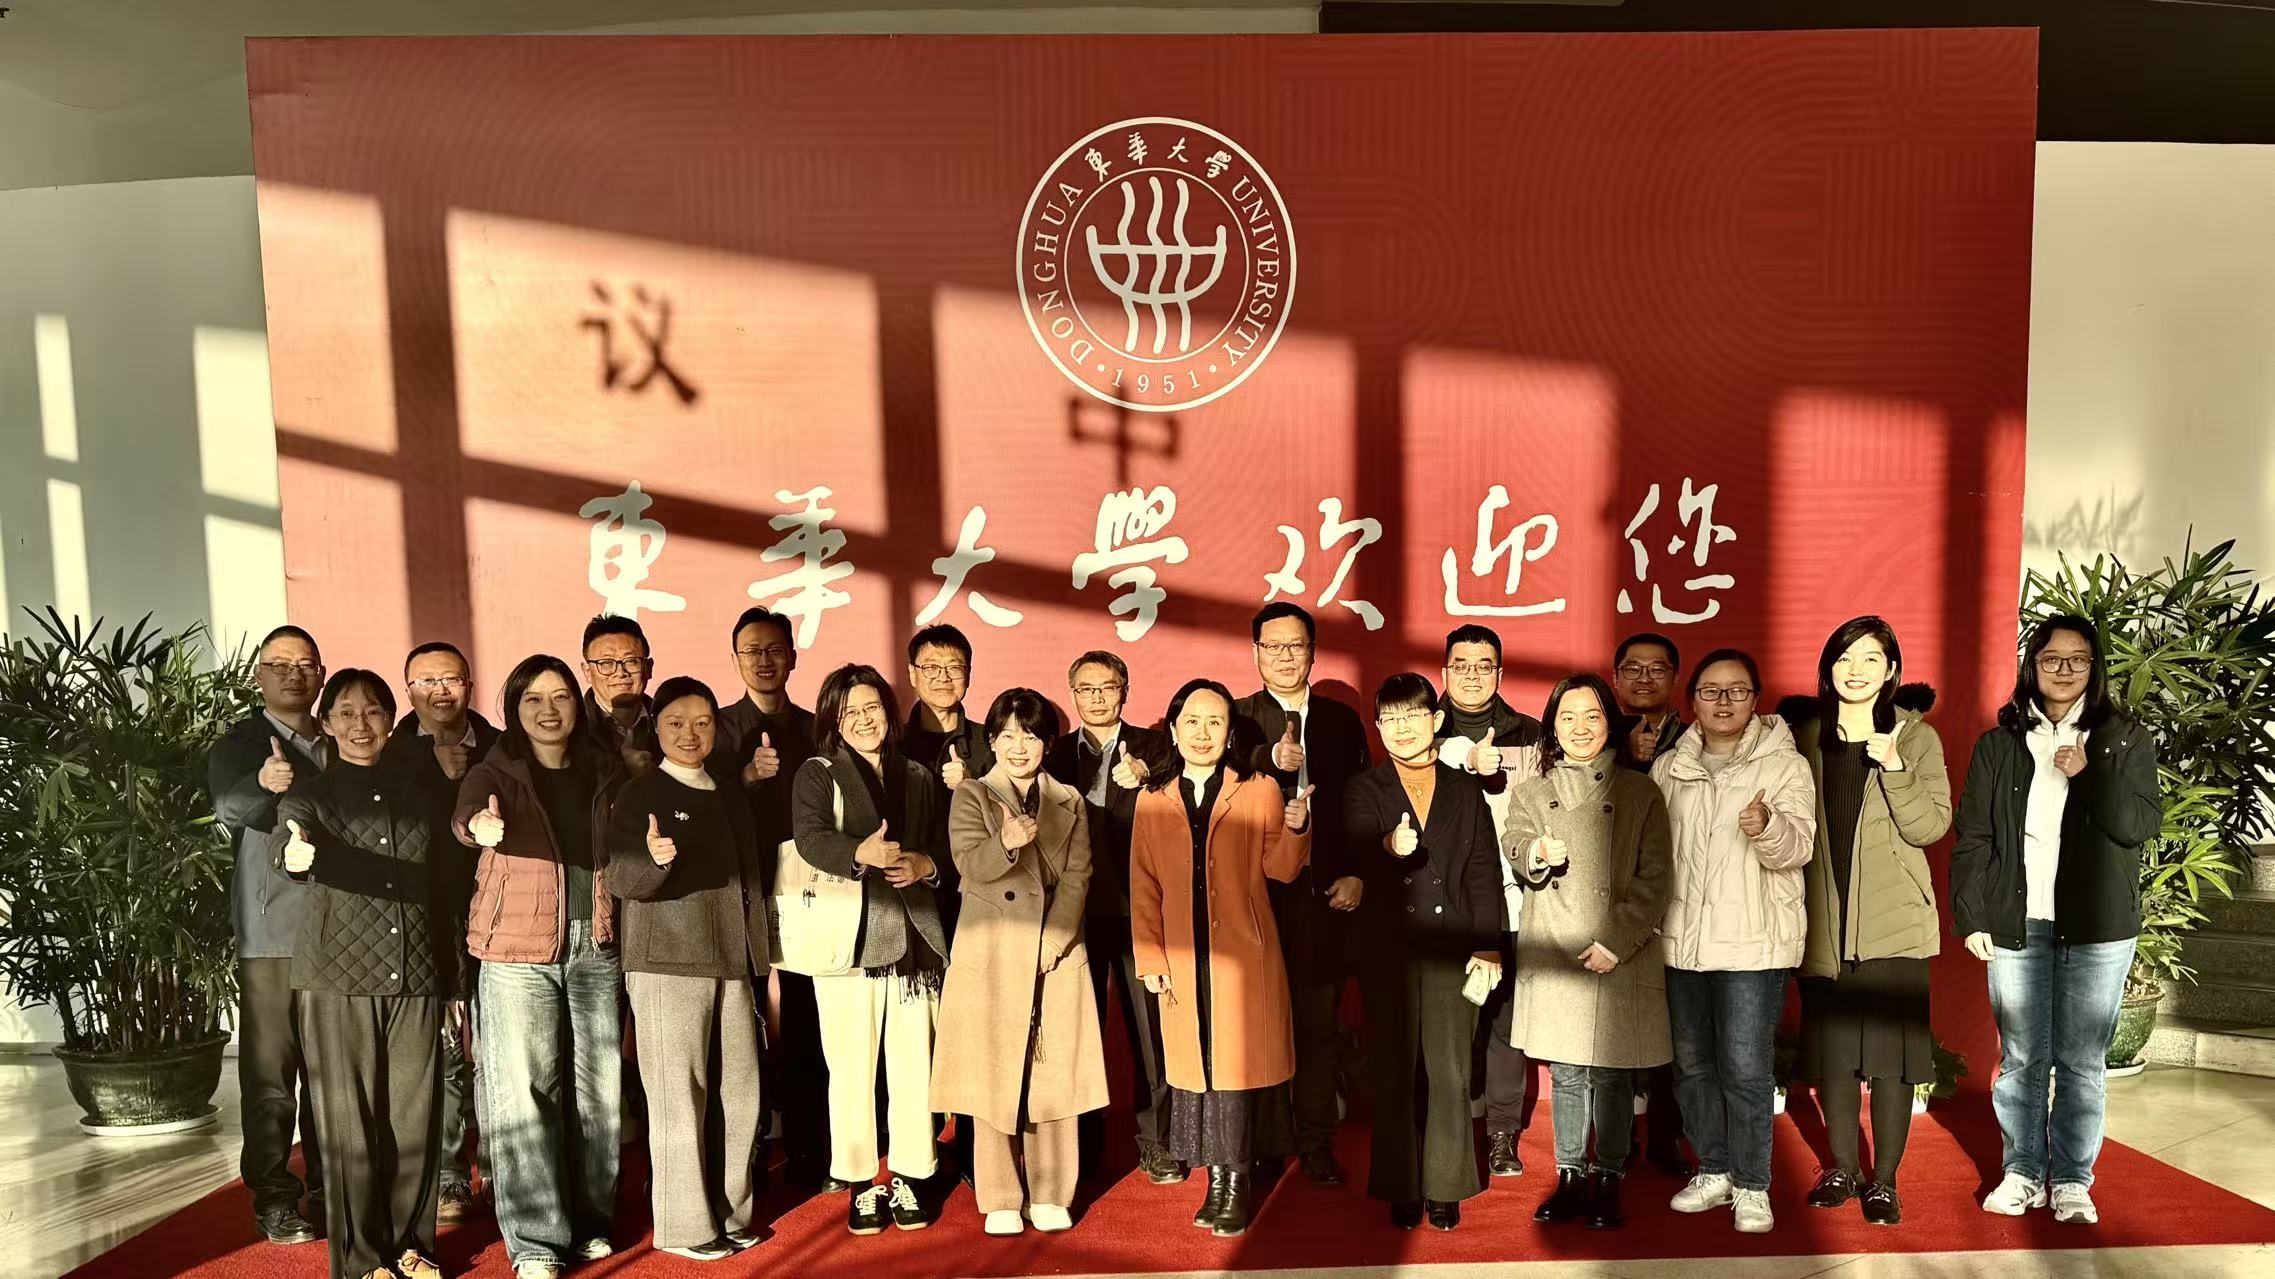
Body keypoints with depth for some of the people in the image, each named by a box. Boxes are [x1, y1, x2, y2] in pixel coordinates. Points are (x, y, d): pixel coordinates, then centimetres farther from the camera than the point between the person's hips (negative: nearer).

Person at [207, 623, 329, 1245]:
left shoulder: (338, 748, 13)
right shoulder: (239, 745, 0)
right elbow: (229, 810, -19)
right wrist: (262, 785, -42)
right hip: (270, 935, -4)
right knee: (270, 1069, -1)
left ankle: (331, 1189, 20)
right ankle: (275, 1198, 9)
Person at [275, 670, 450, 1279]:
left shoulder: (416, 795, 11)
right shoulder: (309, 793, 0)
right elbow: (286, 842, -23)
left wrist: (453, 980, 14)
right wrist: (295, 855, -47)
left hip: (416, 979, 3)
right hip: (338, 980, -3)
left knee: (416, 1117, 7)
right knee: (349, 1121, 3)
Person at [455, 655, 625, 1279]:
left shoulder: (605, 772, 9)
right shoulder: (495, 772, -2)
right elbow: (466, 813, -24)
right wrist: (480, 826, -47)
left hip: (596, 947, 4)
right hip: (519, 951, -3)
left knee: (598, 1087, 8)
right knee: (524, 1093, -4)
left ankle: (591, 1221, 23)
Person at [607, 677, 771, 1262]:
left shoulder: (730, 796, 14)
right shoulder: (640, 794, -4)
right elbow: (621, 880, -13)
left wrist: (762, 960, 18)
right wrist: (654, 859, -35)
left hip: (732, 964, 6)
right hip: (668, 965, -6)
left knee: (740, 1094, 9)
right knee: (680, 1097, -1)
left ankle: (731, 1213, 22)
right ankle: (685, 1225, 10)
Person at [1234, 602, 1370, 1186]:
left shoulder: (1342, 720, 11)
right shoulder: (1237, 717, 4)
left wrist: (1356, 875, -1)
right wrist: (1271, 760, -29)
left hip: (1326, 890, 2)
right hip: (1260, 889, -2)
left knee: (1319, 1022, 6)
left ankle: (1316, 1140, 18)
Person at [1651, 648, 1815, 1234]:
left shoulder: (1784, 764, -3)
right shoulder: (1667, 767, 9)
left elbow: (1798, 847, -13)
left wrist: (1768, 827, -34)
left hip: (1752, 941, -4)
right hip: (1681, 937, 5)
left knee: (1746, 1068, -3)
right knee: (1692, 1062, 13)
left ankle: (1751, 1185, 12)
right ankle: (1713, 1170, 29)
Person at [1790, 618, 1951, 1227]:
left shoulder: (1916, 737, 1)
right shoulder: (1806, 736, 7)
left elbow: (1931, 826, -8)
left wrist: (1893, 767, -20)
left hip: (1893, 923, -2)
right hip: (1825, 921, 2)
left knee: (1891, 1051, 1)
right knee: (1830, 1050, 9)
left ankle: (1884, 1179, 16)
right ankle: (1842, 1169, 25)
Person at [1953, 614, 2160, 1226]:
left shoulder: (2125, 740, 4)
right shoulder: (1999, 744, 5)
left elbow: (2141, 825, -5)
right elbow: (1972, 836, 4)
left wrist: (2088, 774, -16)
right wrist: (1971, 918, -1)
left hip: (2098, 929, 0)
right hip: (2015, 925, 1)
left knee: (2082, 1062, 6)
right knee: (2020, 1058, 7)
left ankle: (2072, 1181, 18)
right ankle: (2023, 1173, 20)